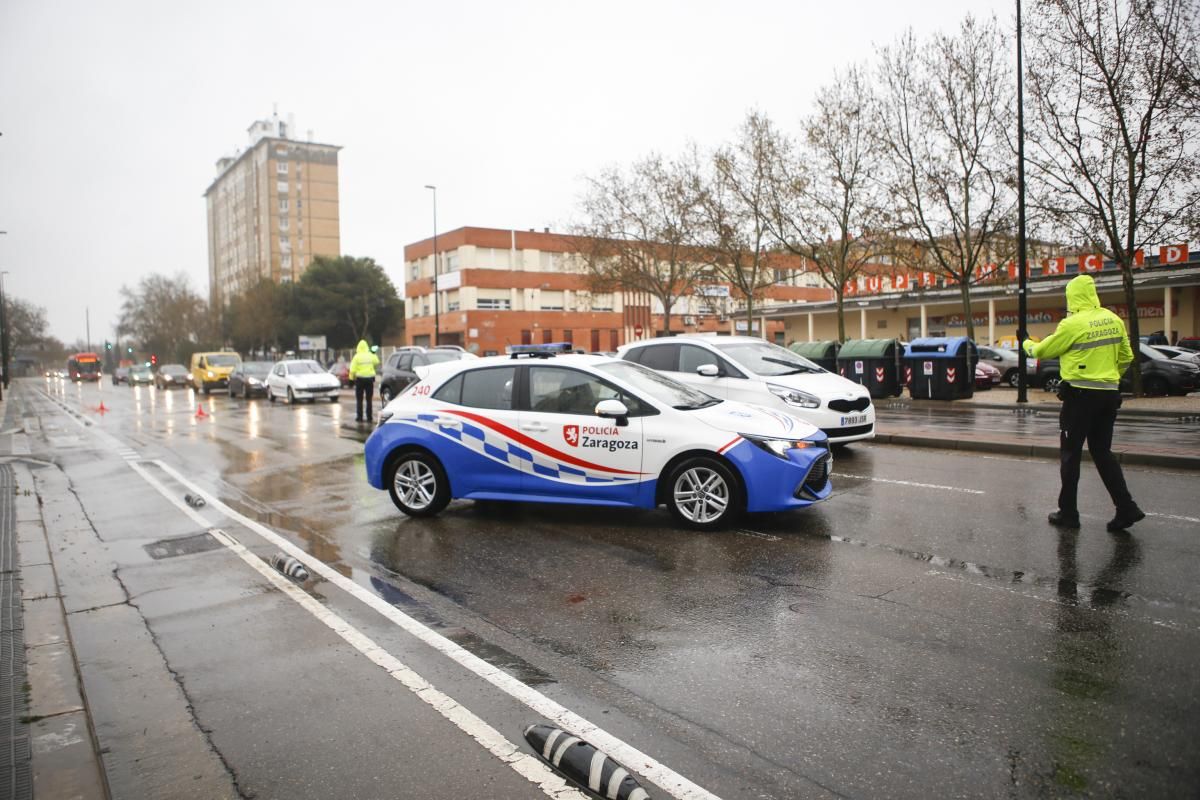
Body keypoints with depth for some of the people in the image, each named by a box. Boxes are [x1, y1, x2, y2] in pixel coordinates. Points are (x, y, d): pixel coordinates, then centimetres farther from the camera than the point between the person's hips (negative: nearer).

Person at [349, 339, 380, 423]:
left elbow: (353, 369, -11)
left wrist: (352, 377, 1)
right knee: (369, 399, 8)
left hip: (360, 378, -2)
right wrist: (375, 354, 30)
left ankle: (359, 417, 3)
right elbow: (377, 362, 18)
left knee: (359, 399, 5)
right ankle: (369, 417, 7)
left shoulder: (357, 357, -7)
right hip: (370, 378, 3)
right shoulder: (371, 356, 1)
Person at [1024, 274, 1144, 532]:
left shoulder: (1073, 324, -14)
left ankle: (1068, 512, 10)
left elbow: (1044, 351, -3)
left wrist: (1028, 345, 18)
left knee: (1070, 454, 5)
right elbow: (1126, 358, 14)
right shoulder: (1114, 320, 6)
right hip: (1108, 395, 6)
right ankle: (1126, 508, 8)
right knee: (1102, 452, 15)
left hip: (1080, 395, -6)